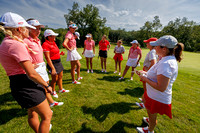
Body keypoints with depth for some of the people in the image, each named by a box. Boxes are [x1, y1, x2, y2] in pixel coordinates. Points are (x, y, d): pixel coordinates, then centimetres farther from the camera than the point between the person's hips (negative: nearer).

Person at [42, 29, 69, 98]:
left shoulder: (53, 42, 9)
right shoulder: (46, 44, -17)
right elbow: (47, 57, -21)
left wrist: (60, 53, 2)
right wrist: (53, 68, -24)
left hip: (58, 62, 9)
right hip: (53, 63, -9)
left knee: (60, 76, 17)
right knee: (55, 78, 4)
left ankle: (61, 89, 34)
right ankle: (53, 92, 28)